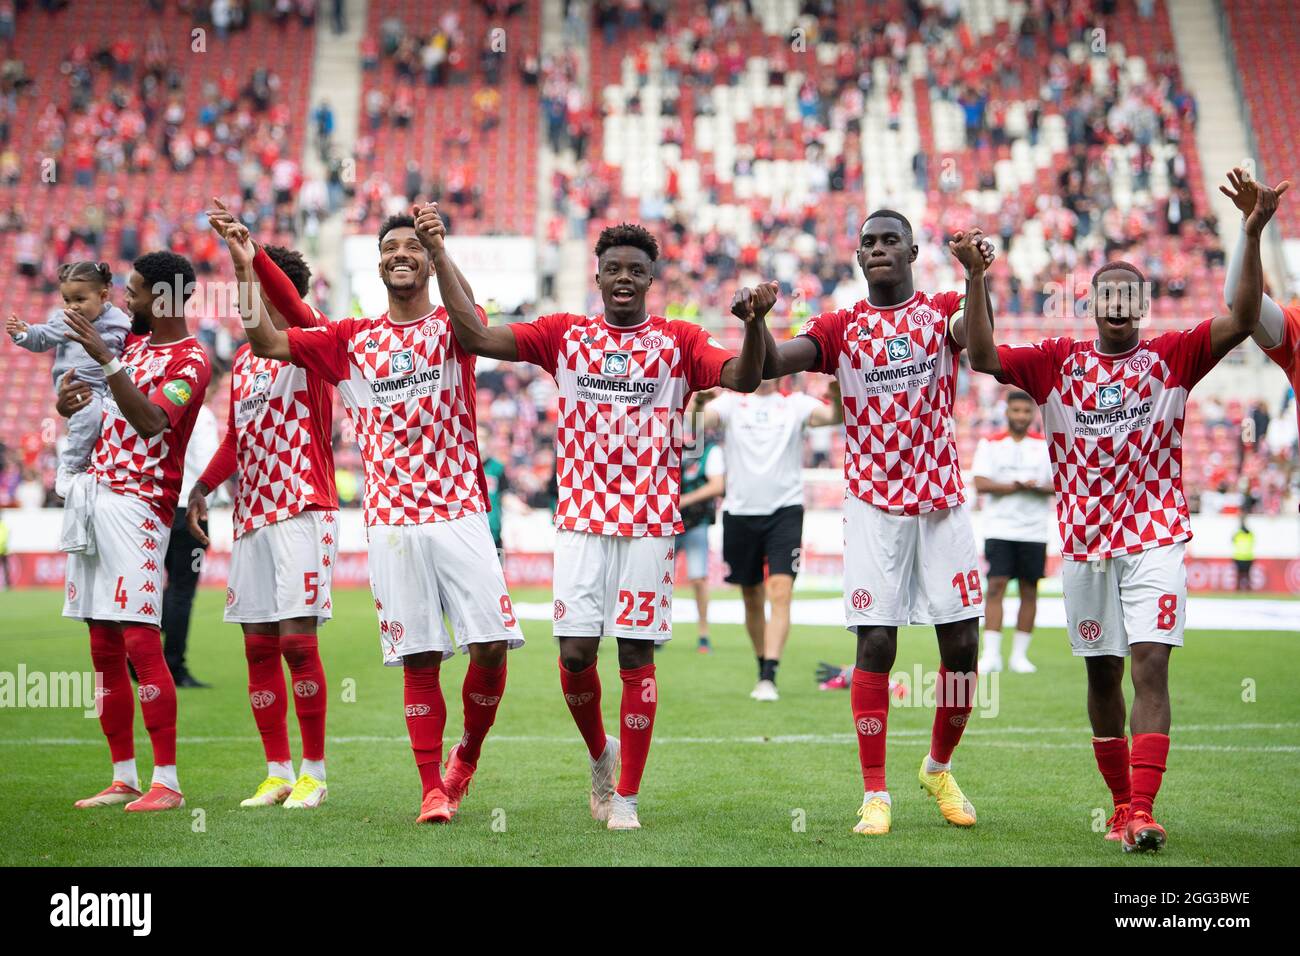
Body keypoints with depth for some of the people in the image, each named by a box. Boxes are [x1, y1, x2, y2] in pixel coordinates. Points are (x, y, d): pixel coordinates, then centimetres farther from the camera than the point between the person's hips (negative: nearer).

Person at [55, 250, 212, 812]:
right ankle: (123, 779, 13)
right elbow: (104, 407, 24)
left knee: (140, 640, -14)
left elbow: (149, 419, -23)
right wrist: (67, 403, 2)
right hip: (91, 497, 9)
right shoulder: (135, 345, 19)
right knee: (104, 649, 8)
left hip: (137, 505, -8)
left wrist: (105, 359, -28)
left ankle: (167, 782, -11)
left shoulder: (190, 361, -7)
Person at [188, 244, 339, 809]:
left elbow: (296, 311, -25)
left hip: (303, 512, -7)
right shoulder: (242, 363, 18)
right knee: (258, 646, 5)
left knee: (297, 639, -10)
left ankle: (314, 774, 0)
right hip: (251, 516, 7)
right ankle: (278, 773, 13)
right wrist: (202, 488, 15)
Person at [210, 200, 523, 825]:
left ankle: (466, 757, 17)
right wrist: (244, 263, -11)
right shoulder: (352, 341, 11)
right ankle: (432, 790, 7)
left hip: (460, 514, -1)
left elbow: (470, 323, -20)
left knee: (491, 647, -8)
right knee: (419, 660, -1)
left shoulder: (452, 328, 5)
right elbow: (266, 341, 2)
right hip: (392, 522, 1)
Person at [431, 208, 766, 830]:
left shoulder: (678, 341, 5)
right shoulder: (565, 335, 8)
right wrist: (441, 257, -6)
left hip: (649, 521, -1)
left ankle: (626, 796, 7)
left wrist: (753, 324, -30)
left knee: (636, 655, -1)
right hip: (581, 520, 1)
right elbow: (475, 337, 0)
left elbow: (743, 378, -10)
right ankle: (599, 753, 24)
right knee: (575, 652, -5)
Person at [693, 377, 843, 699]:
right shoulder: (731, 403, 7)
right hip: (740, 512, 2)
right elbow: (699, 422, -10)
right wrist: (698, 403, -32)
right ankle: (762, 668, 28)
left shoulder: (795, 404, 5)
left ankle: (769, 678, -18)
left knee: (780, 591, -15)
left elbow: (833, 416, -12)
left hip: (785, 510, -1)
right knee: (752, 598, 10)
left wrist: (839, 394, -33)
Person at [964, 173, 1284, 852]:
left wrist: (1252, 237, -20)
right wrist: (976, 279, -13)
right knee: (1102, 675, 9)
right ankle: (1122, 805, 23)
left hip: (1155, 540, -2)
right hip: (1084, 543, 2)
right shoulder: (1059, 361, 6)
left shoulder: (1171, 357, 2)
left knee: (1150, 667, -14)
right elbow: (984, 357, -2)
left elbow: (1241, 322, -9)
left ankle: (1141, 813, -20)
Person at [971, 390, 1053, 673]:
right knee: (996, 586, -10)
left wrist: (1036, 487, -18)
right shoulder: (989, 444, 4)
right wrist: (1016, 486, -16)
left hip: (1034, 531, 2)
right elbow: (981, 484, -7)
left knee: (1029, 591, 3)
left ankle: (1020, 655, 11)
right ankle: (991, 655, -11)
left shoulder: (1045, 445, 8)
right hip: (999, 529, -2)